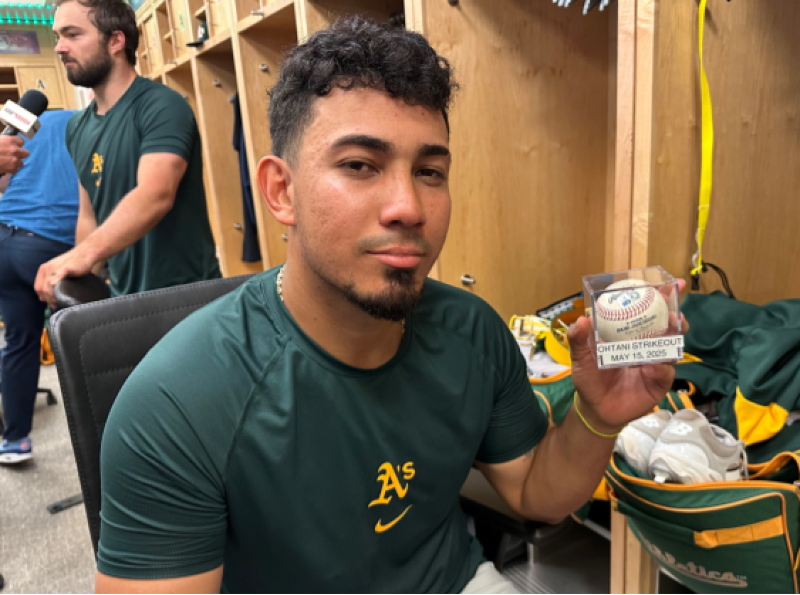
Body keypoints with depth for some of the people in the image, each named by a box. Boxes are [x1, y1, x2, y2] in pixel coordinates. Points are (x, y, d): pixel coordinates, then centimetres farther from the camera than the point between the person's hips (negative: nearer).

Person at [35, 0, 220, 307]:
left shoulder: (161, 106, -15)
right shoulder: (77, 128, 8)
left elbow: (155, 195, -31)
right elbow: (90, 215, 14)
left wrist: (86, 253, -43)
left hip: (184, 295, -7)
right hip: (123, 297, 7)